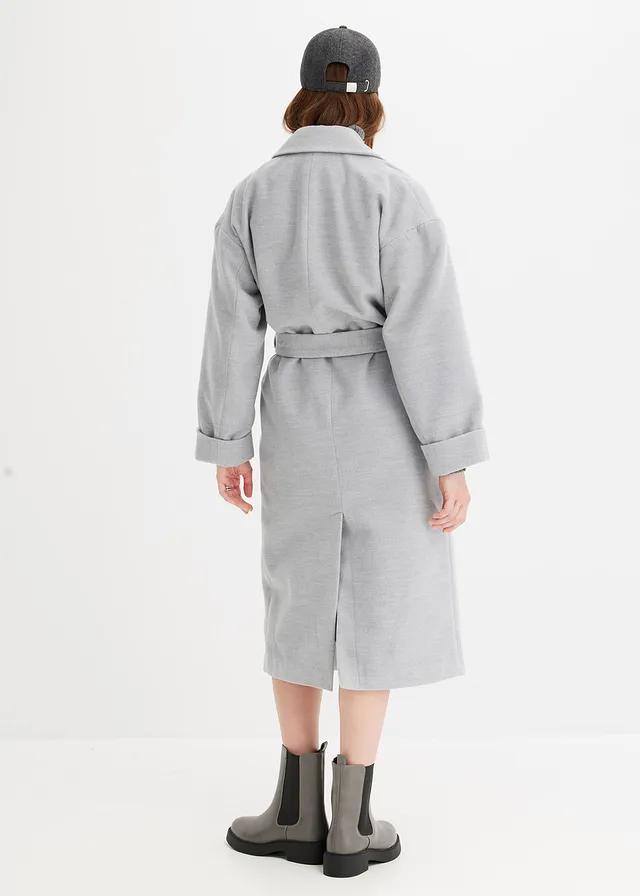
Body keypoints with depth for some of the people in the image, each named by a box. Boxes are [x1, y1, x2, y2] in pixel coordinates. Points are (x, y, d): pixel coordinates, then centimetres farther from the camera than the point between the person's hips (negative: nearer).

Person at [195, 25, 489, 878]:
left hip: (297, 416, 3)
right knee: (372, 606, 5)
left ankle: (300, 810, 19)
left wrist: (226, 446, 11)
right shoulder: (397, 193, -9)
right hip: (385, 417, -3)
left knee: (300, 603, 14)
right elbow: (429, 333, -15)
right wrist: (452, 458, -11)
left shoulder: (251, 197, 3)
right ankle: (350, 824, 11)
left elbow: (233, 329, 4)